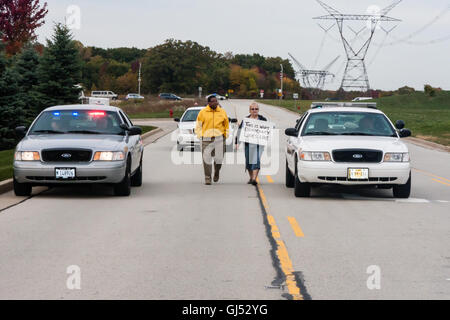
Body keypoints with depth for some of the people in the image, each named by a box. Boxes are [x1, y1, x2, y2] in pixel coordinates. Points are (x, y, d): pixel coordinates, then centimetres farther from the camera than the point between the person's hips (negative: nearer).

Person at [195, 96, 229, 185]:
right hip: (206, 139, -1)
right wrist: (200, 136, -1)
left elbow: (226, 126, 15)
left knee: (219, 158, 0)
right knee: (207, 159, -3)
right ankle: (207, 178, 6)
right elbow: (198, 126, 7)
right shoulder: (203, 112, 1)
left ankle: (216, 173, 29)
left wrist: (225, 136, 8)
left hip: (219, 138, 1)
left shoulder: (222, 112, 6)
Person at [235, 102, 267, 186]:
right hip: (248, 143, 3)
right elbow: (240, 131, 10)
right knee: (249, 160, 8)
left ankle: (254, 178, -20)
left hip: (258, 144, -3)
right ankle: (251, 178, 23)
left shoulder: (262, 120, 6)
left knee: (256, 160, -15)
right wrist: (237, 142, 3)